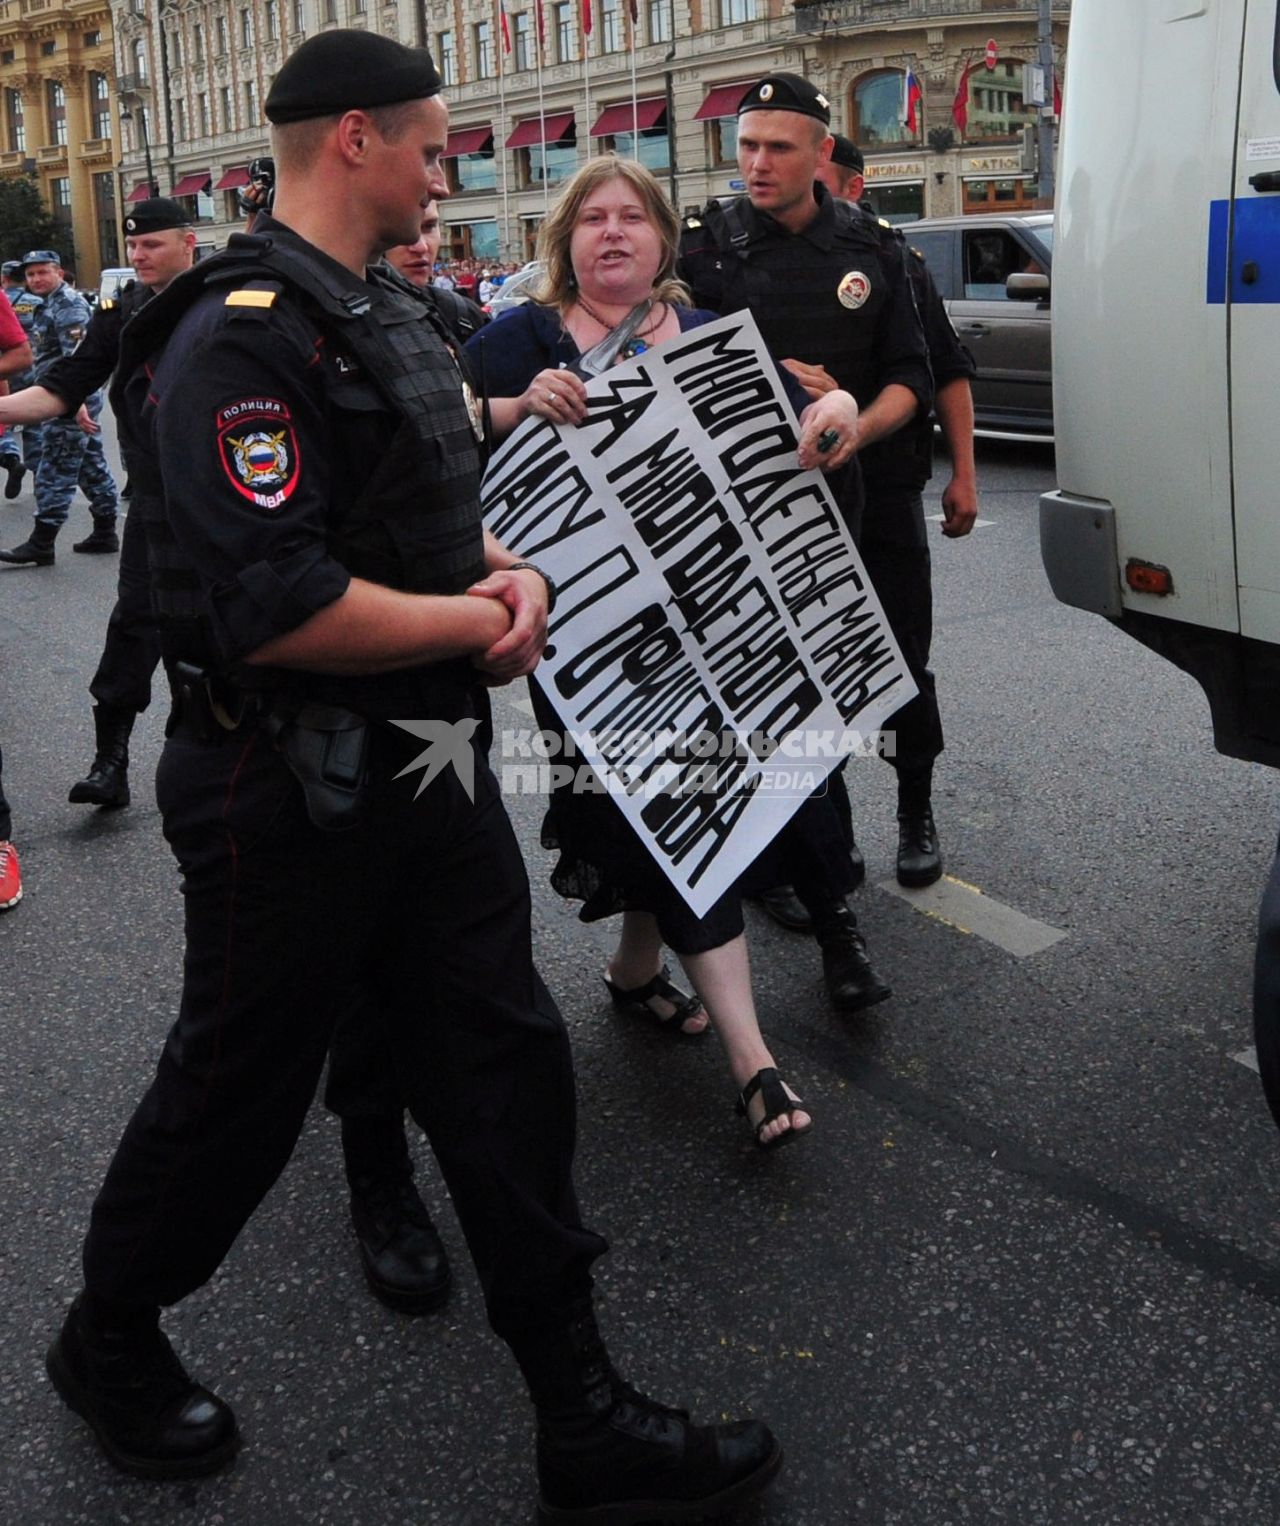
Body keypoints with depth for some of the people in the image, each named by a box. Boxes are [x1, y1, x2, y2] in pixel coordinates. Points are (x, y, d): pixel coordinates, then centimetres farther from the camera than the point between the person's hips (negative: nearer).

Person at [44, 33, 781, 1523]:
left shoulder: (387, 315, 13)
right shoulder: (242, 335, -19)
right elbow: (275, 608, -29)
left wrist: (511, 571, 0)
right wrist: (477, 618, -15)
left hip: (429, 770, 9)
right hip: (290, 799, -9)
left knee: (505, 1066, 10)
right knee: (236, 1092, 11)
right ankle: (107, 1343, 41)